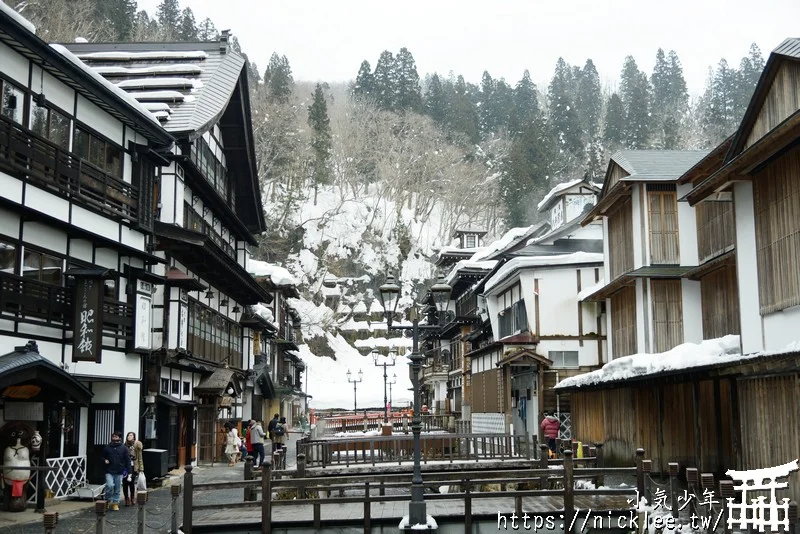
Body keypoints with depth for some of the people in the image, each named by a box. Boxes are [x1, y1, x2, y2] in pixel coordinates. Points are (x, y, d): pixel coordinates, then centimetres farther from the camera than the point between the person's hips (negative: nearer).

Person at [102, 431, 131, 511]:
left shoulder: (124, 448, 1)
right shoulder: (107, 447, 4)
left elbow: (128, 460, 2)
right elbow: (103, 457, 19)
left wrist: (128, 471, -4)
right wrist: (105, 460, -5)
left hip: (119, 472, 0)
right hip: (109, 471, 0)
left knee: (117, 489, 6)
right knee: (110, 485, -17)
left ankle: (115, 503, 20)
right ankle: (108, 500, 6)